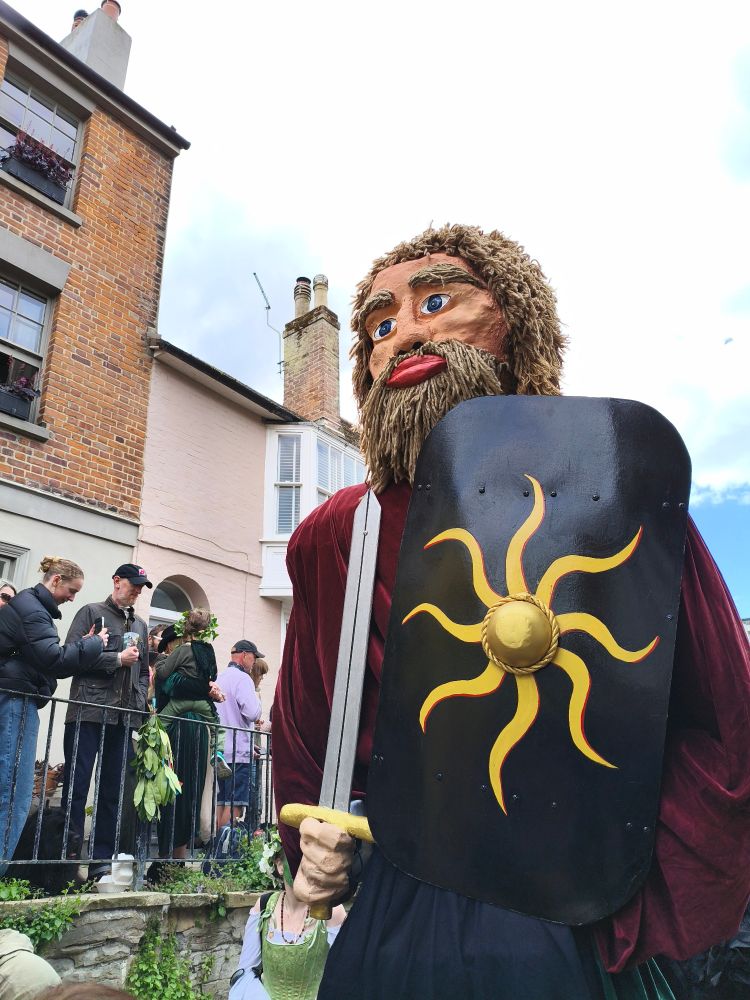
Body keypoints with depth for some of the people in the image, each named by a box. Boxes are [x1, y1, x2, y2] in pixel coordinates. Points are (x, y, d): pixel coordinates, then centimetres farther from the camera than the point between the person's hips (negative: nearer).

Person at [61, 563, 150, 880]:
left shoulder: (140, 625, 21)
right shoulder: (91, 612, 4)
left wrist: (141, 701, 11)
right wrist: (117, 659, -9)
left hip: (125, 717, 6)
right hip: (88, 712, -5)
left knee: (114, 789, 7)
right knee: (76, 785, -3)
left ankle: (102, 858, 14)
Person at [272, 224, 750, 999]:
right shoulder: (330, 537, -3)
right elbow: (299, 723, 12)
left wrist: (629, 914, -14)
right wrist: (314, 846, 2)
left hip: (569, 935, -2)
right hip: (387, 926, 3)